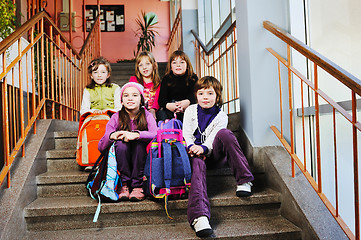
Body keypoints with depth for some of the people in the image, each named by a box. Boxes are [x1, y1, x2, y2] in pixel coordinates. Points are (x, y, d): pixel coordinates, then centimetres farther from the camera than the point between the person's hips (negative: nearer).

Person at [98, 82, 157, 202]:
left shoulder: (147, 116, -5)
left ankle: (137, 185, -17)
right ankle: (125, 184, -14)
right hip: (122, 161, 1)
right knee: (120, 143, -28)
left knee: (139, 143, -29)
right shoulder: (116, 118, -4)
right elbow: (101, 147, -10)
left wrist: (136, 134, -40)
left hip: (142, 161, 0)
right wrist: (112, 136, -30)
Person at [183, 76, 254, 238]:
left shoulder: (221, 116, 7)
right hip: (195, 152, 0)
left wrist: (203, 148, -28)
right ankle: (199, 216, -56)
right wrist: (192, 147, -18)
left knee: (224, 133, -30)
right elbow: (186, 134, 3)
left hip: (213, 154, 0)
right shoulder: (190, 111, 12)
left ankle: (244, 181, -30)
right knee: (197, 164, -37)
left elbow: (213, 138, -8)